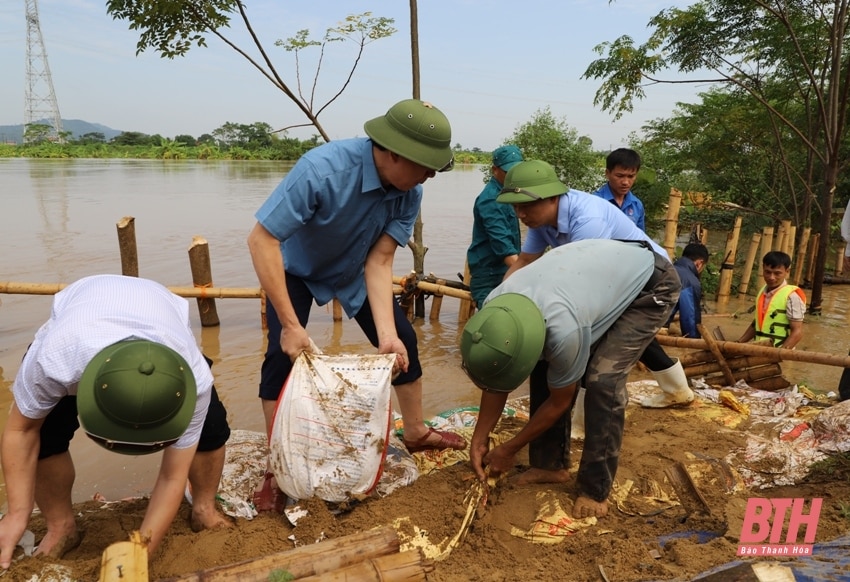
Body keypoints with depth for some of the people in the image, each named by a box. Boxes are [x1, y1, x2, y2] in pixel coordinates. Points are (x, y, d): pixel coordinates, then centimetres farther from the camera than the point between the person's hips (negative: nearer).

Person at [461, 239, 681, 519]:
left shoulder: (563, 330, -41)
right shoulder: (493, 306, -22)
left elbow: (560, 401, -20)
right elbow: (495, 382, -4)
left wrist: (509, 449, -8)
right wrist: (479, 438, 0)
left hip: (651, 284, -6)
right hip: (600, 268, 7)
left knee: (602, 379, -21)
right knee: (545, 368, -4)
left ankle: (595, 489, -5)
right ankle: (551, 464, 12)